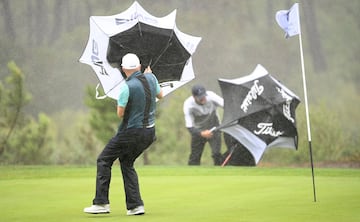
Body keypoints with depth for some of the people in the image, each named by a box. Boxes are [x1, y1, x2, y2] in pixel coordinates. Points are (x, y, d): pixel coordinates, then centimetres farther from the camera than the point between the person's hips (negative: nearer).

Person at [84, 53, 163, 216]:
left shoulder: (127, 87, -19)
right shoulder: (150, 78, -1)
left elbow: (120, 113, -12)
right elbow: (160, 95, 20)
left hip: (131, 132, -7)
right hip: (149, 132, 7)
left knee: (104, 160, 6)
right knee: (127, 163, 21)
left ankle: (101, 203, -1)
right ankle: (135, 205, 12)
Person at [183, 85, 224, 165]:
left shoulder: (211, 96, -27)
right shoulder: (188, 105, -27)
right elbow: (189, 127, -28)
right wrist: (202, 133, -46)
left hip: (214, 129, 0)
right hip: (198, 131, 0)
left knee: (216, 154, -16)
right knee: (195, 157, 5)